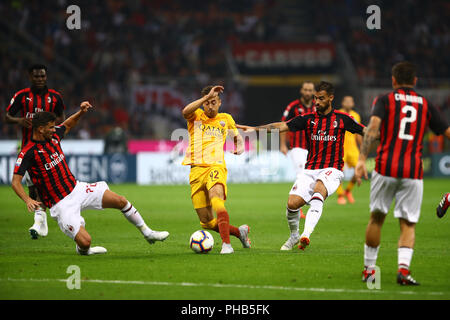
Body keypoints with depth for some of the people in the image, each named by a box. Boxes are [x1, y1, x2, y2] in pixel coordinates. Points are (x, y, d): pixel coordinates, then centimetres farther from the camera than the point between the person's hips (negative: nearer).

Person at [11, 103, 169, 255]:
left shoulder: (53, 135, 3)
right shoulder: (28, 152, -18)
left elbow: (67, 125, 26)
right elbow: (15, 182, -21)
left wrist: (80, 112, 7)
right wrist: (27, 200, -37)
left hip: (77, 189, 7)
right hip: (61, 203, -7)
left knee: (121, 201, 1)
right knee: (85, 241, -21)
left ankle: (147, 233, 21)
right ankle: (82, 249, 17)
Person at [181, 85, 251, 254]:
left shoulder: (226, 119, 16)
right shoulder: (196, 116, 10)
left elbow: (237, 136, 34)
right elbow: (185, 112, -16)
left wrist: (240, 147, 11)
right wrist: (207, 97, -18)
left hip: (216, 166, -2)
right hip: (196, 170, 2)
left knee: (216, 200, -34)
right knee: (207, 222, 1)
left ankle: (226, 244, -41)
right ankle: (239, 231, 25)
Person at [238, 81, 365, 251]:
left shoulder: (341, 118, 3)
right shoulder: (308, 119, 7)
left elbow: (365, 132, 10)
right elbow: (282, 126, -1)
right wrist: (255, 128, -9)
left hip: (332, 170, -3)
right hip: (310, 170, 3)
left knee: (319, 190, -36)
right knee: (292, 203, -13)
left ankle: (306, 234, -47)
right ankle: (294, 236, 17)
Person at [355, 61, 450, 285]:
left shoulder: (384, 101, 6)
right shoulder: (426, 105, 12)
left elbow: (373, 127, -11)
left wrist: (362, 160, -18)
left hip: (386, 168, 0)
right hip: (413, 172, 0)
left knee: (377, 217, 16)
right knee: (408, 224, 4)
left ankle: (369, 269, 22)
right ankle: (404, 268, -18)